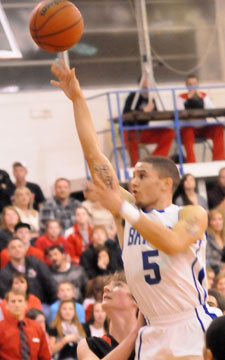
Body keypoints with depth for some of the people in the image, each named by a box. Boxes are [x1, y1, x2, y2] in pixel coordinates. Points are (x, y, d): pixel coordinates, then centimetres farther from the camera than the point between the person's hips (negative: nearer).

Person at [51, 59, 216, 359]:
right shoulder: (128, 211, 11)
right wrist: (77, 99, 4)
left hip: (193, 328, -5)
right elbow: (94, 155, 8)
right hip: (153, 334, 5)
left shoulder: (192, 214, -1)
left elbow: (173, 243, -24)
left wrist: (123, 209, -25)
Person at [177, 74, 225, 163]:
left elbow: (211, 109, -4)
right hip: (187, 128, -3)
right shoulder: (182, 97, 5)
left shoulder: (204, 95, 13)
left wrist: (201, 98, -11)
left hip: (203, 128, 3)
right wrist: (189, 98, -16)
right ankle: (191, 162, -40)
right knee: (188, 131, -39)